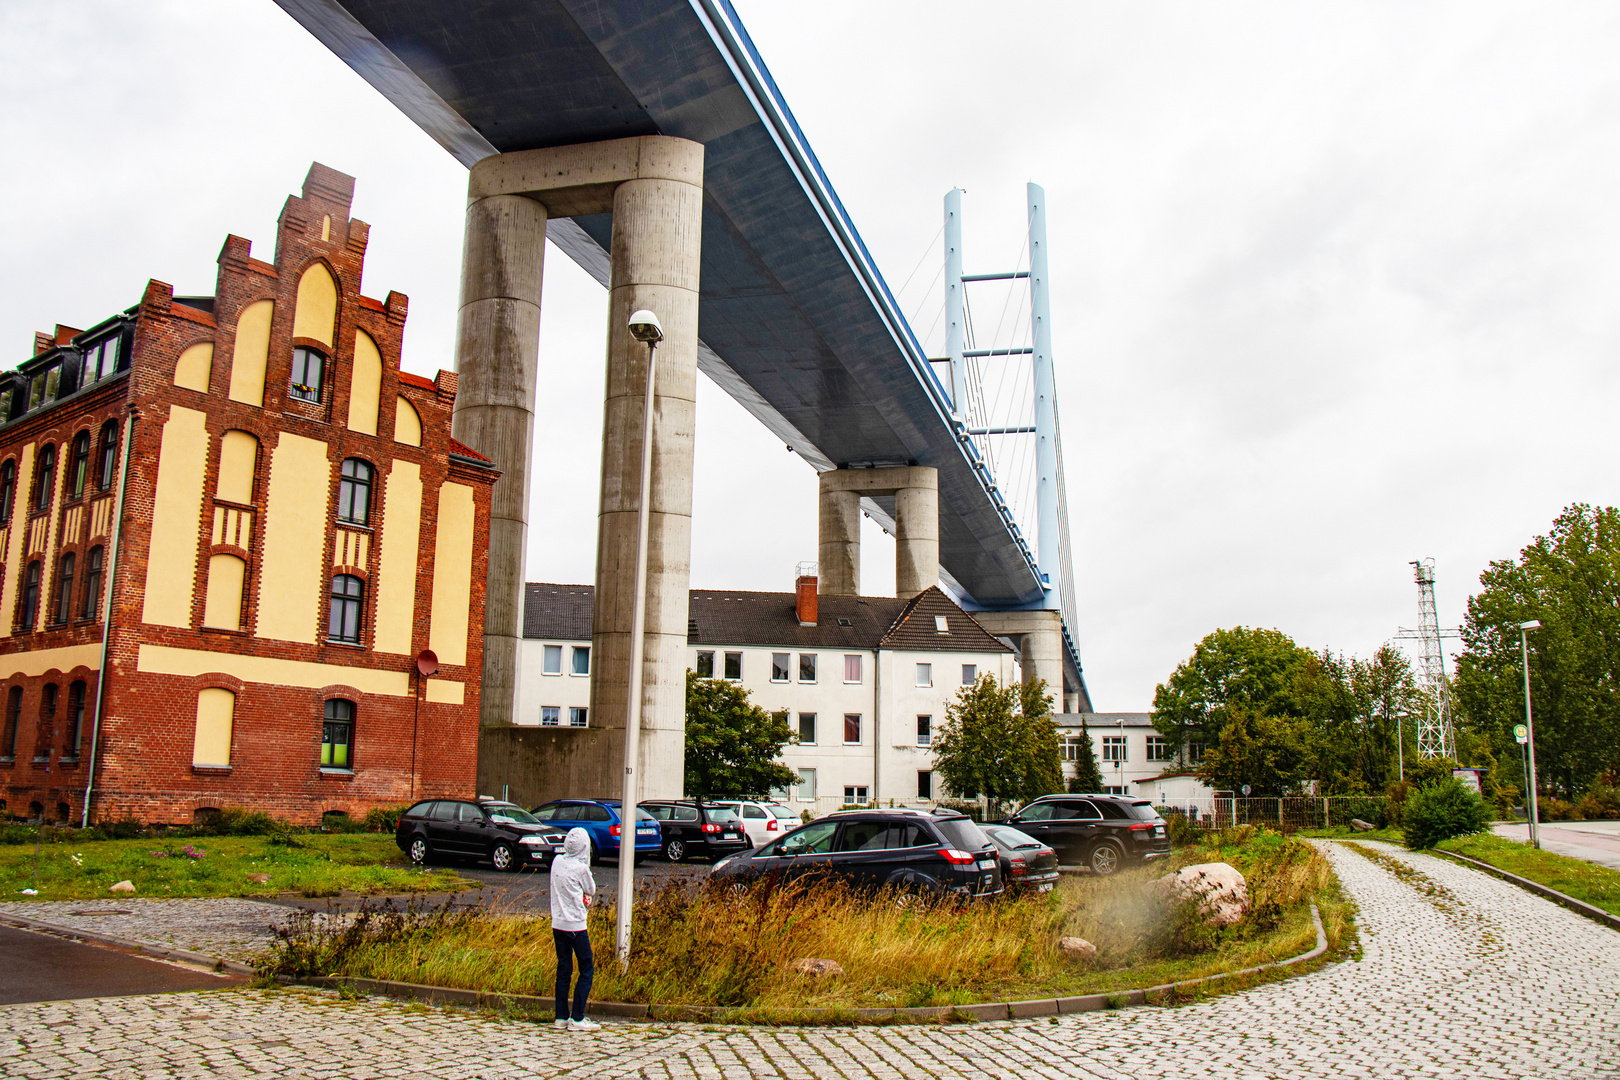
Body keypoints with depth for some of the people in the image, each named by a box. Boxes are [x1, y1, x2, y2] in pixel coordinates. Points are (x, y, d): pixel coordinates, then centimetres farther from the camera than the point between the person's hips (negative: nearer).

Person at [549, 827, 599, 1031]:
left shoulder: (557, 861, 4)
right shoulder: (581, 868, -14)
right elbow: (591, 891, 2)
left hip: (557, 924, 7)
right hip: (575, 925, -7)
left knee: (563, 970, 13)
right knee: (587, 970, 1)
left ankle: (561, 1016, 15)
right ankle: (577, 1019, -3)